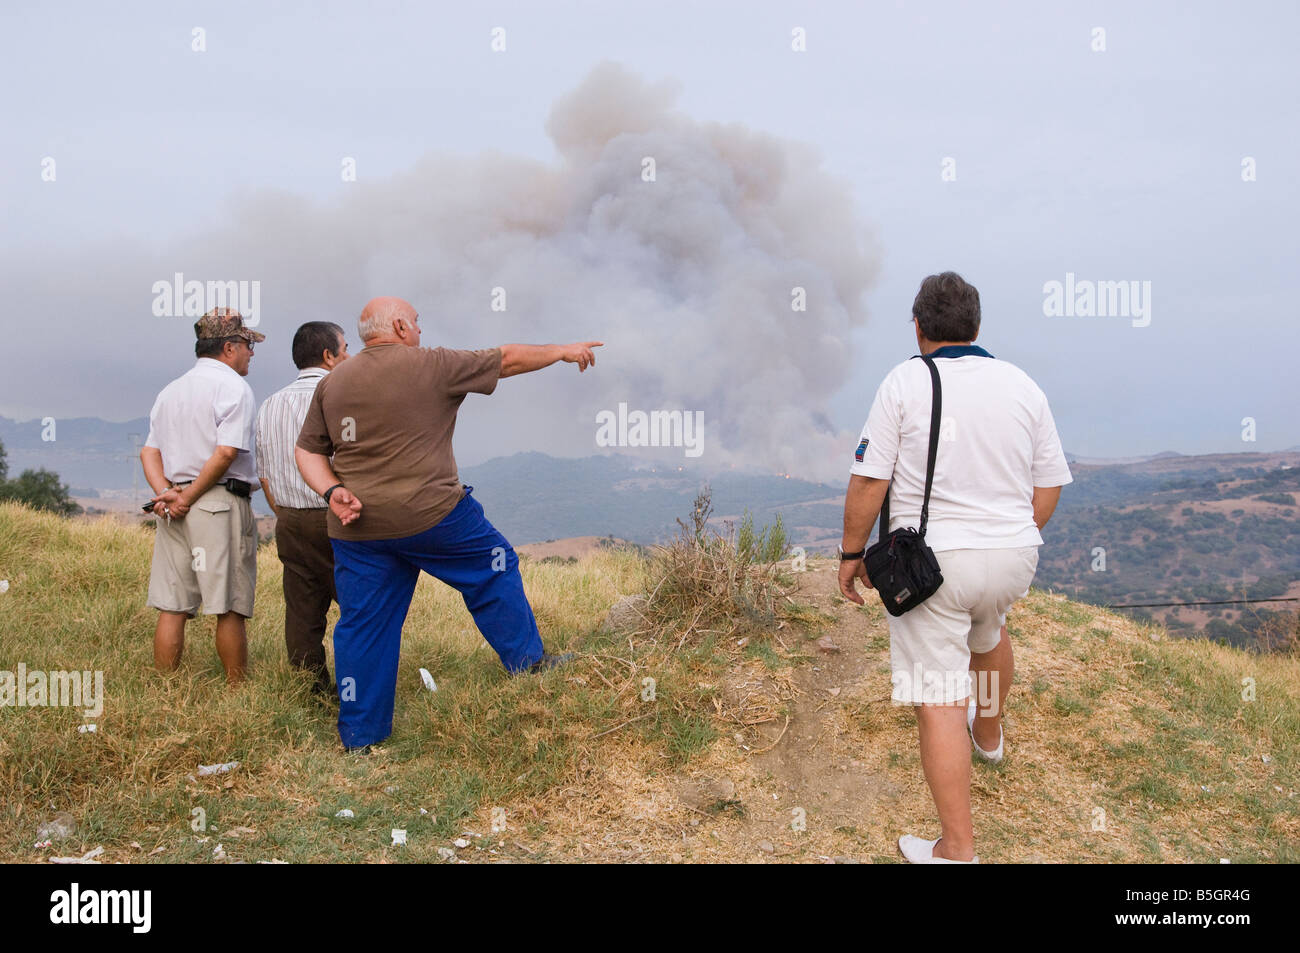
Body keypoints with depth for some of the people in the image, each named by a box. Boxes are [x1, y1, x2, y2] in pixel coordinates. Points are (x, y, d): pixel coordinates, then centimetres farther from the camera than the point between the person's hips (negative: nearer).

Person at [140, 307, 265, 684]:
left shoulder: (170, 391, 20)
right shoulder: (234, 387, -5)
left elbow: (149, 451, 13)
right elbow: (226, 452, -16)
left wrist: (165, 492, 0)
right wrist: (189, 498, -8)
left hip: (174, 509, 7)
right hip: (221, 503, -7)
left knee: (172, 608, 7)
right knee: (230, 610, -1)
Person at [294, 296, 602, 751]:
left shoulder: (331, 383, 10)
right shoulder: (431, 365, -5)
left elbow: (307, 451, 10)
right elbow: (508, 359, 4)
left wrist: (332, 490, -1)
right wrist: (563, 351, 17)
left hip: (357, 528, 5)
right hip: (429, 515, -5)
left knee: (363, 626, 11)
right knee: (492, 568, 18)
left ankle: (358, 738, 18)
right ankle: (528, 660, 28)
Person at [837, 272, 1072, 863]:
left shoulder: (906, 382, -8)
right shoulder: (1023, 386, 4)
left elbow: (868, 482, -11)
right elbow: (1048, 487, 8)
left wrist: (851, 554, 0)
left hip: (931, 558, -5)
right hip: (1013, 555, 5)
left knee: (938, 702, -2)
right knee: (987, 632, 35)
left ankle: (957, 848, 0)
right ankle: (988, 734, 59)